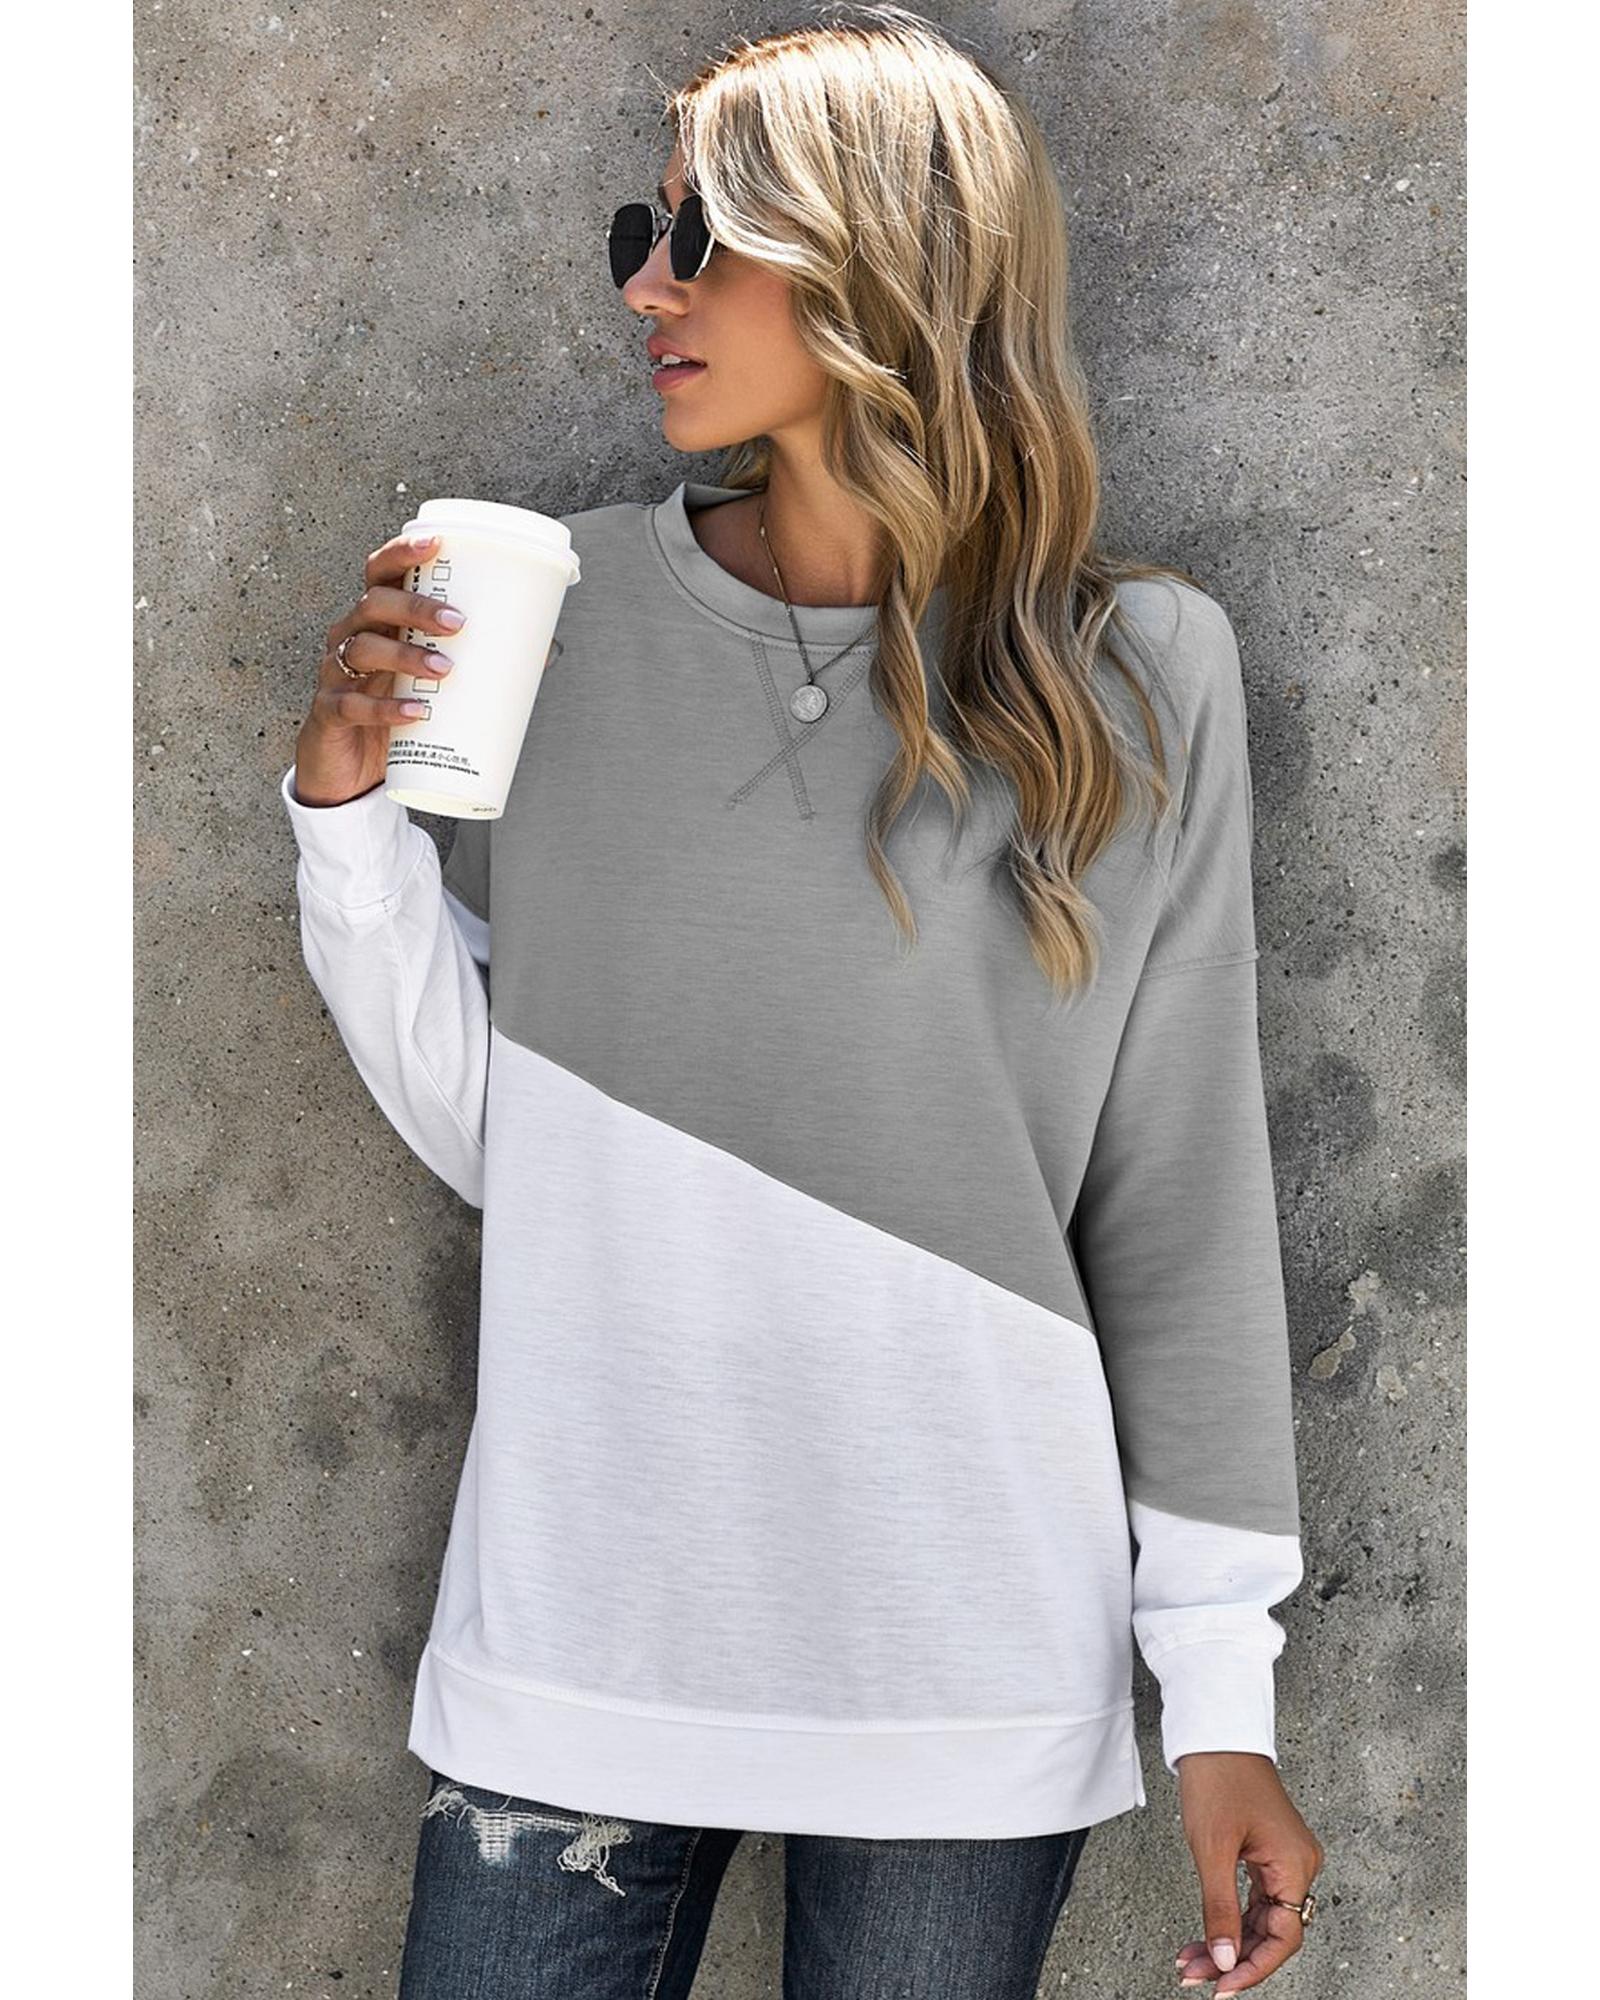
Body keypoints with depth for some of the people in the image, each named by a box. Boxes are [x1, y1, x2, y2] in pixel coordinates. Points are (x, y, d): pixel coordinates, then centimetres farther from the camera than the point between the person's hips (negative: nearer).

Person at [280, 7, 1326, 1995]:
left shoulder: (1138, 678, -5)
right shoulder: (572, 615, 0)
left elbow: (1183, 1217, -1)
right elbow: (489, 1132, 4)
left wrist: (1223, 1694, -1)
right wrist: (350, 813, -10)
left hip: (968, 1680, -1)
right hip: (576, 1633, 2)